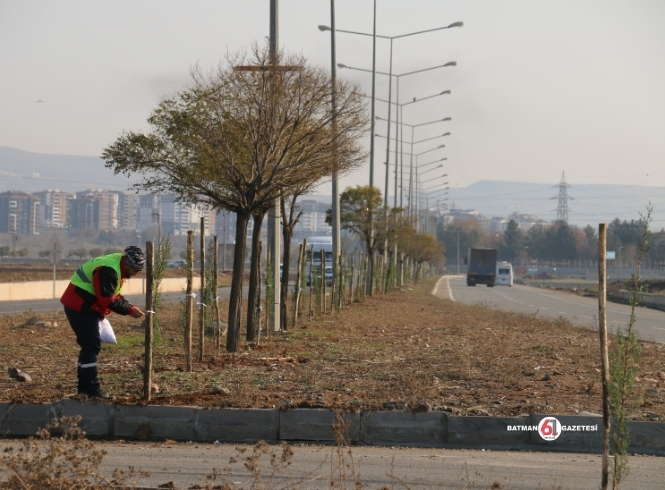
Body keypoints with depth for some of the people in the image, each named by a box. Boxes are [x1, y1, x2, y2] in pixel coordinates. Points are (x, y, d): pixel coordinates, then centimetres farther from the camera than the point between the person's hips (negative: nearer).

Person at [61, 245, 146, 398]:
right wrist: (130, 310, -22)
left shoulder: (119, 267, 8)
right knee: (92, 345, -12)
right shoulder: (108, 270, -25)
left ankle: (84, 386, 18)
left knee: (90, 345, 12)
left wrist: (130, 307, 1)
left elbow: (113, 295, 15)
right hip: (79, 306, -11)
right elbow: (108, 300, -26)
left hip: (86, 306, 11)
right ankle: (91, 389, -13)